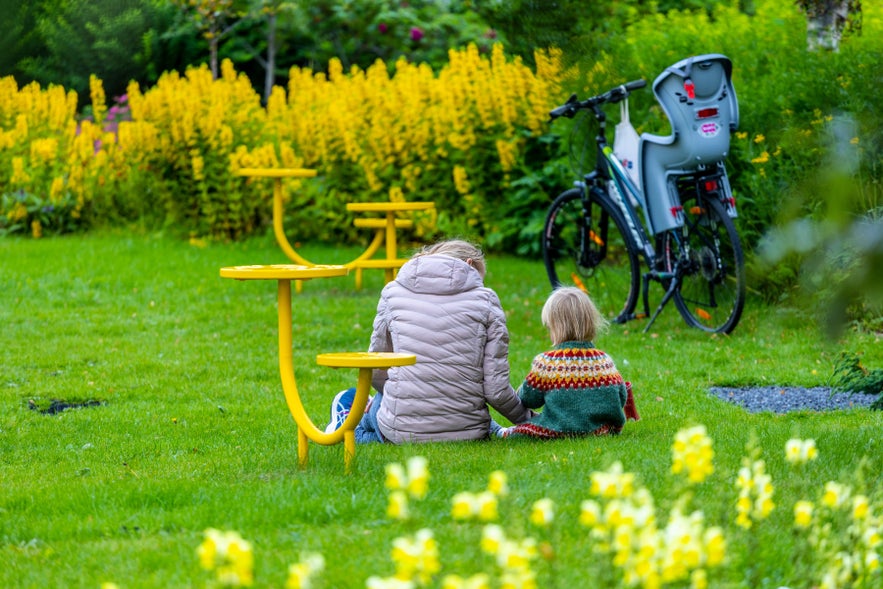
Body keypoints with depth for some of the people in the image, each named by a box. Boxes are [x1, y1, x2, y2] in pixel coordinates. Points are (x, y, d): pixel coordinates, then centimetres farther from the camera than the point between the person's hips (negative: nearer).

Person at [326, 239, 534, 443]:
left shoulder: (393, 292, 5)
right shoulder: (485, 299, -1)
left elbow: (376, 372, 12)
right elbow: (496, 390, -5)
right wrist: (527, 419, 13)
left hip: (401, 429, 0)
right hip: (467, 431, 0)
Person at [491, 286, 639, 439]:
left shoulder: (545, 362, -12)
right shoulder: (604, 360, -1)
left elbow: (528, 399, 0)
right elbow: (621, 398, 7)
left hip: (559, 432, -4)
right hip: (602, 430, 4)